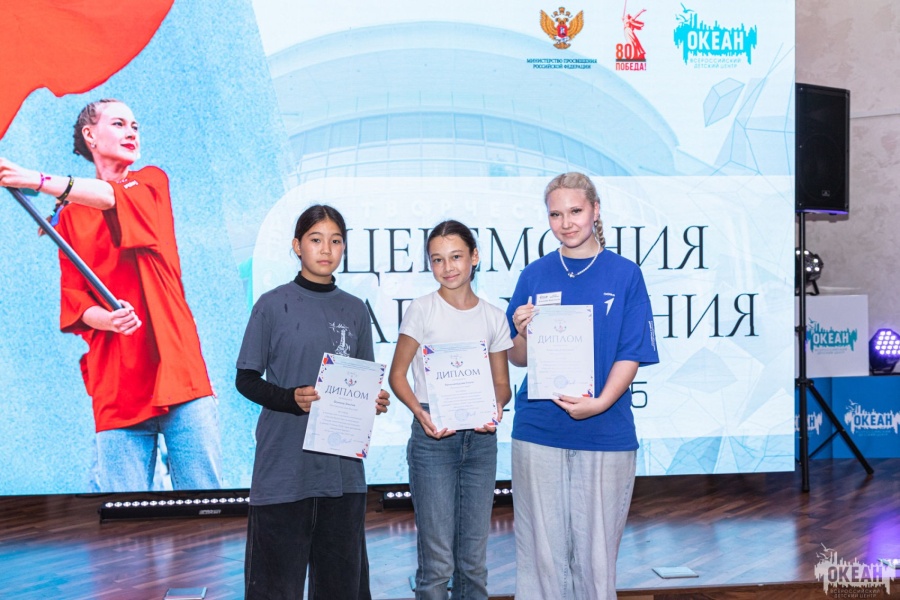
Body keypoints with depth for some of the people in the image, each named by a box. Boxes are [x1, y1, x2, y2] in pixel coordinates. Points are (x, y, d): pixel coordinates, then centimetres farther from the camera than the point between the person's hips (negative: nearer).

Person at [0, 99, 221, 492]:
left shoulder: (153, 182, 12)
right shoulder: (69, 214, 15)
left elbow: (114, 197, -12)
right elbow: (73, 301, 7)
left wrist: (40, 181, -27)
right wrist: (107, 319, -15)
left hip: (177, 368, -1)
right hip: (115, 383, 1)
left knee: (204, 501, -4)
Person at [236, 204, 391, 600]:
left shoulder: (356, 311, 9)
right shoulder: (273, 305, -2)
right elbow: (246, 380, -1)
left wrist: (375, 401, -6)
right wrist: (291, 399, -18)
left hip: (343, 467, 4)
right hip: (284, 466, -3)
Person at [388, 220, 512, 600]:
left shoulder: (493, 317, 7)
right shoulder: (422, 310, -2)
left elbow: (501, 382, 11)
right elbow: (397, 375, -2)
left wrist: (496, 407, -11)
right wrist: (420, 413, -19)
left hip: (480, 437, 3)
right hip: (433, 437, -3)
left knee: (474, 559, 10)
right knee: (437, 560, -2)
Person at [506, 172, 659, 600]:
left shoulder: (624, 275, 2)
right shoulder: (535, 275, 7)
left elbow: (631, 355, -2)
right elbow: (519, 359, 9)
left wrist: (599, 403, -17)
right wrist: (522, 333, -13)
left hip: (605, 433, -1)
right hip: (538, 432, 1)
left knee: (596, 550, 6)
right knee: (541, 548, 6)